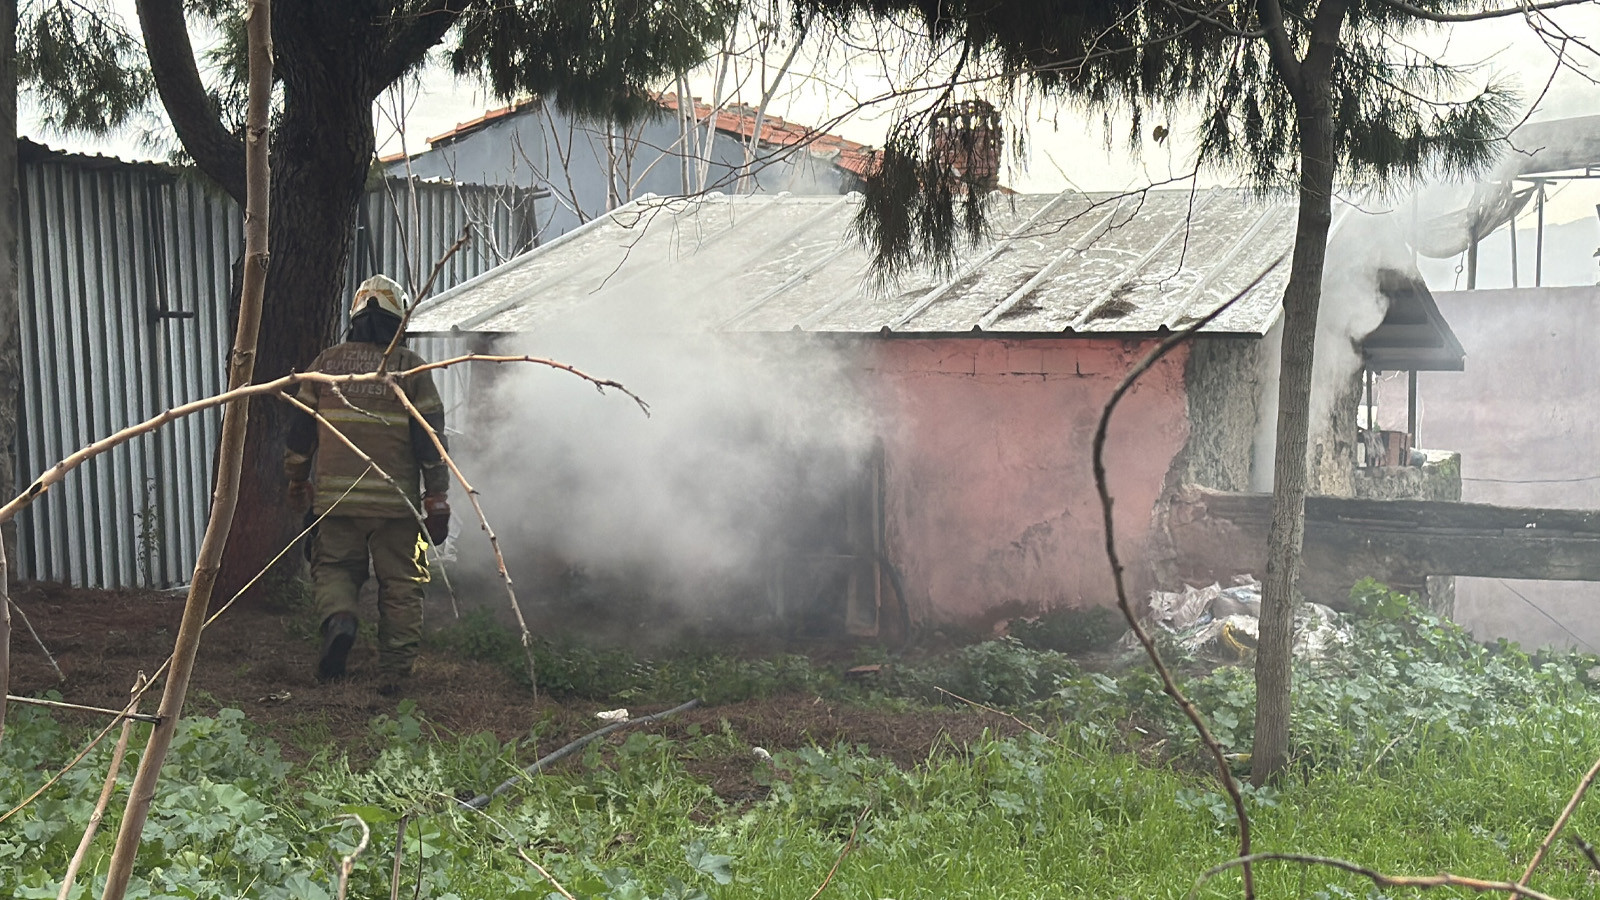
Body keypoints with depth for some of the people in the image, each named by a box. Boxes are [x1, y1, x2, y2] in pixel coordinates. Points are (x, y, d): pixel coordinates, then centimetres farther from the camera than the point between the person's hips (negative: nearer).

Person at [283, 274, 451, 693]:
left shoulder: (325, 363, 5)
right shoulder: (410, 367, -2)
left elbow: (300, 427, 11)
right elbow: (430, 436, -4)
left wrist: (298, 479, 24)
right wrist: (436, 496, 1)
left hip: (336, 496, 2)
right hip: (396, 500, -1)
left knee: (333, 567, 17)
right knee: (400, 583, 7)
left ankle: (339, 617, -13)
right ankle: (393, 672, 6)